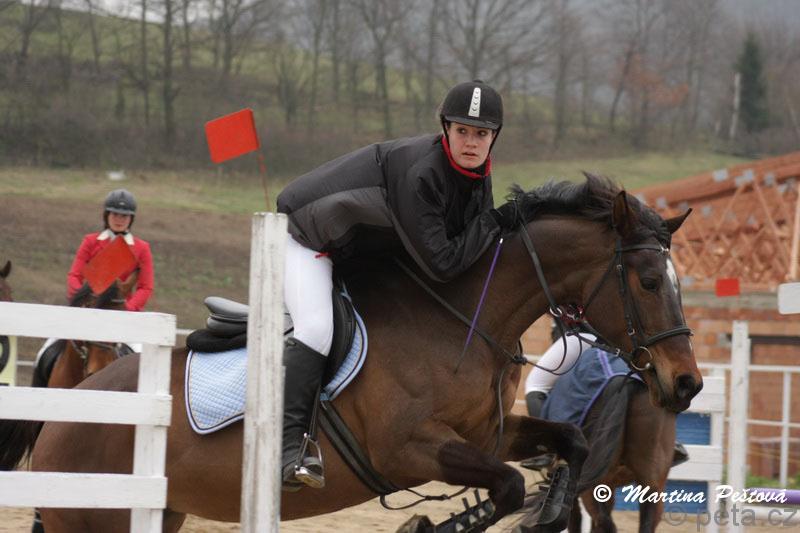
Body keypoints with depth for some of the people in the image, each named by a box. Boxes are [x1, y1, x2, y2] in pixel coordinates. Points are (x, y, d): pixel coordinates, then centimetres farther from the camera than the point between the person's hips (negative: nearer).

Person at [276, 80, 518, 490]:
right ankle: (288, 445, -33)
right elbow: (441, 264, -34)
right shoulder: (419, 174, -35)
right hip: (306, 237, -10)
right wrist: (493, 223, -27)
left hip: (365, 249, 10)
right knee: (316, 329, -29)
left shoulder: (476, 176, -7)